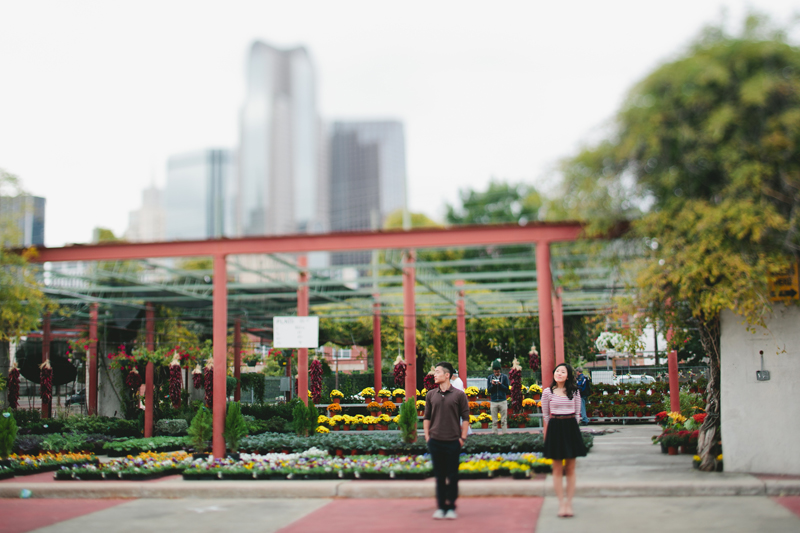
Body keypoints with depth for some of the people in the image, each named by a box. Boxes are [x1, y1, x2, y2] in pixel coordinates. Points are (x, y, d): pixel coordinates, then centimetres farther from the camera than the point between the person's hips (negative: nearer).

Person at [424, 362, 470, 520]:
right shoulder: (431, 394, 6)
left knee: (452, 477, 3)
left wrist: (463, 437, -3)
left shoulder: (459, 394, -2)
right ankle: (440, 507, 15)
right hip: (435, 441, 3)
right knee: (439, 476, 8)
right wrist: (427, 436, 5)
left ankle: (451, 507, 12)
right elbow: (427, 417, 12)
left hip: (453, 441, -3)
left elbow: (465, 417, 1)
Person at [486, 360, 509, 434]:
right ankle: (494, 434, 9)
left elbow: (507, 389, -1)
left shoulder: (504, 377, 2)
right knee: (494, 421, 4)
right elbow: (488, 390, 4)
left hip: (503, 401, -1)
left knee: (504, 421, 1)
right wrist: (492, 385, -14)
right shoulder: (490, 377, 5)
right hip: (493, 402, 1)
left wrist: (500, 384, -16)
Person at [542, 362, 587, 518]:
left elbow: (577, 413, 11)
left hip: (571, 428, 1)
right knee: (557, 468, 1)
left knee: (570, 468, 5)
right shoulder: (548, 392, 1)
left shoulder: (574, 392, 5)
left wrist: (573, 428, 5)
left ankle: (569, 502, 11)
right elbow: (545, 416, 6)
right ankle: (561, 503, 8)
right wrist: (546, 435, 5)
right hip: (555, 428, -1)